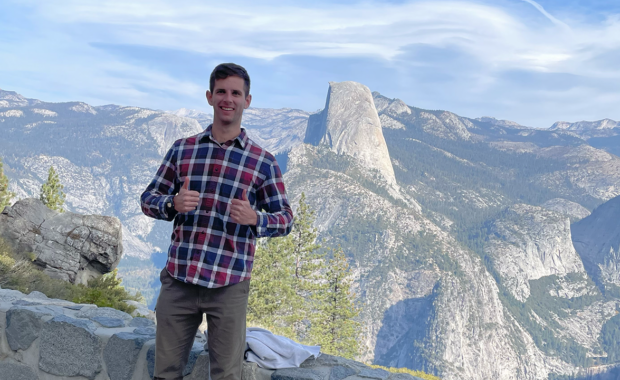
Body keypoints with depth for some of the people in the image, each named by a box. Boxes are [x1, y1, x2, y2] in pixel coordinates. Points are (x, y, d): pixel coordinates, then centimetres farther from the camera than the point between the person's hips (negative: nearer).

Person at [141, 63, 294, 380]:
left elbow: (285, 218, 3)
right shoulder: (182, 149, 9)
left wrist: (254, 218, -18)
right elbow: (148, 198, 11)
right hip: (178, 281, 2)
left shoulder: (263, 161, 2)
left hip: (229, 286, -2)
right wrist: (173, 204, -12)